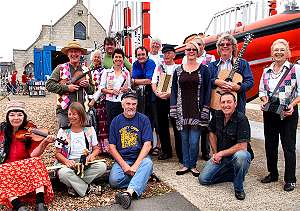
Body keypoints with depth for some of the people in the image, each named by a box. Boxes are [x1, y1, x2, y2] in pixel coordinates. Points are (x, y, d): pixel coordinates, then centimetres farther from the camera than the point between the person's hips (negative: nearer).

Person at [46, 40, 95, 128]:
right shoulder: (61, 68, 2)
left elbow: (92, 91, 16)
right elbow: (49, 85, -5)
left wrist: (87, 86, -6)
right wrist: (66, 88, -13)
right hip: (64, 111, -3)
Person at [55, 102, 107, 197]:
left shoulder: (90, 130, 7)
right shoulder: (63, 131, 4)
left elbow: (96, 148, 11)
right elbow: (58, 153, 3)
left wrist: (92, 155, -13)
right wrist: (66, 161, -19)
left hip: (86, 164, 2)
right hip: (69, 164, -1)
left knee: (102, 166, -27)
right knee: (63, 173, -36)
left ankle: (74, 186, -15)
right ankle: (88, 188, -16)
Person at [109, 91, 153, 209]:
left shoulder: (143, 119, 1)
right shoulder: (116, 121, 5)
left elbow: (147, 145, -7)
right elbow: (112, 147, 2)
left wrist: (136, 165, -18)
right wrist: (124, 165, -11)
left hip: (140, 157, -1)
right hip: (122, 159, 1)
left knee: (148, 163, -34)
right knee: (114, 180, -25)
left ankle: (128, 193, -45)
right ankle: (140, 180, -8)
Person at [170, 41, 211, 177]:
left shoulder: (203, 70, 3)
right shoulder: (178, 70, 10)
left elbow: (207, 91, 1)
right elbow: (174, 90, 9)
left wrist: (205, 111, -6)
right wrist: (173, 110, 1)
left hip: (197, 110, -2)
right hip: (182, 111, 3)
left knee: (194, 141, -2)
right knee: (184, 139, 9)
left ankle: (193, 165, 18)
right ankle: (186, 164, 23)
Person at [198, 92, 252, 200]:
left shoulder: (241, 119, -21)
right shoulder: (217, 115, -3)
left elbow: (242, 146, -24)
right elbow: (212, 133, 11)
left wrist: (221, 153, -17)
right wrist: (215, 153, 3)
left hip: (235, 154, -5)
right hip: (220, 156, 5)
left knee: (241, 156, -41)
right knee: (203, 179, -7)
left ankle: (238, 188, -14)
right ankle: (234, 174, 13)